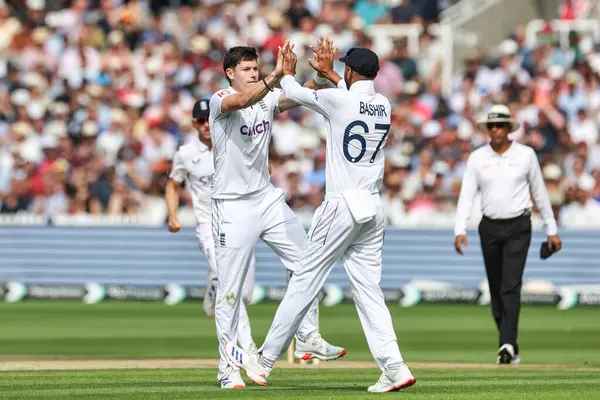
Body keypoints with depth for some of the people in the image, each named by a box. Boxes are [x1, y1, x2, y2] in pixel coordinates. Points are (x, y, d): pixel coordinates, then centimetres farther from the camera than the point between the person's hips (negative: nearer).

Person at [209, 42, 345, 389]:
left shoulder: (268, 98, 6)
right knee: (230, 290, -2)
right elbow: (242, 100, -33)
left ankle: (308, 339, 15)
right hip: (233, 206, -6)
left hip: (268, 199, 6)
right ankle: (228, 367, 4)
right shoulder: (220, 100, -11)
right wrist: (277, 76, -48)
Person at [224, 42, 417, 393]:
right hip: (374, 209, 6)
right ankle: (394, 367, -7)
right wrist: (329, 73, 41)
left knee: (304, 284, 1)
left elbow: (295, 93, 7)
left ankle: (264, 362, 9)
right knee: (368, 289, 6)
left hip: (342, 207, -6)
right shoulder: (384, 105, 7)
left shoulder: (337, 100, -11)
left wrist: (288, 72, 28)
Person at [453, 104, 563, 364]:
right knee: (496, 290, 7)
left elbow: (540, 193, 6)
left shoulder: (526, 155, 0)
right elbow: (466, 195, -1)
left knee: (511, 287, -15)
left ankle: (507, 345, -23)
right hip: (489, 227, 3)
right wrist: (460, 230, -14)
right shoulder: (477, 158, 3)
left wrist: (551, 230, 7)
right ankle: (510, 347, 18)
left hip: (518, 228, -3)